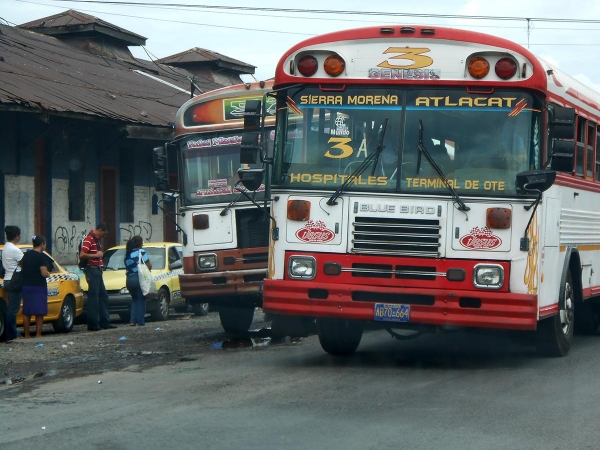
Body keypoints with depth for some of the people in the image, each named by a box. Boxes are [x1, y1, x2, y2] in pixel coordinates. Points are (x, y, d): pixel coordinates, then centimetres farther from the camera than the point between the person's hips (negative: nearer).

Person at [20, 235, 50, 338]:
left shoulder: (26, 255, 9)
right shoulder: (41, 256, -12)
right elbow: (44, 273, -19)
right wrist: (48, 274, 1)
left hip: (26, 286, 6)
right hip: (38, 287, -6)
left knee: (26, 312, 10)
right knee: (39, 313, 0)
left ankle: (27, 335, 11)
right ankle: (38, 335, -3)